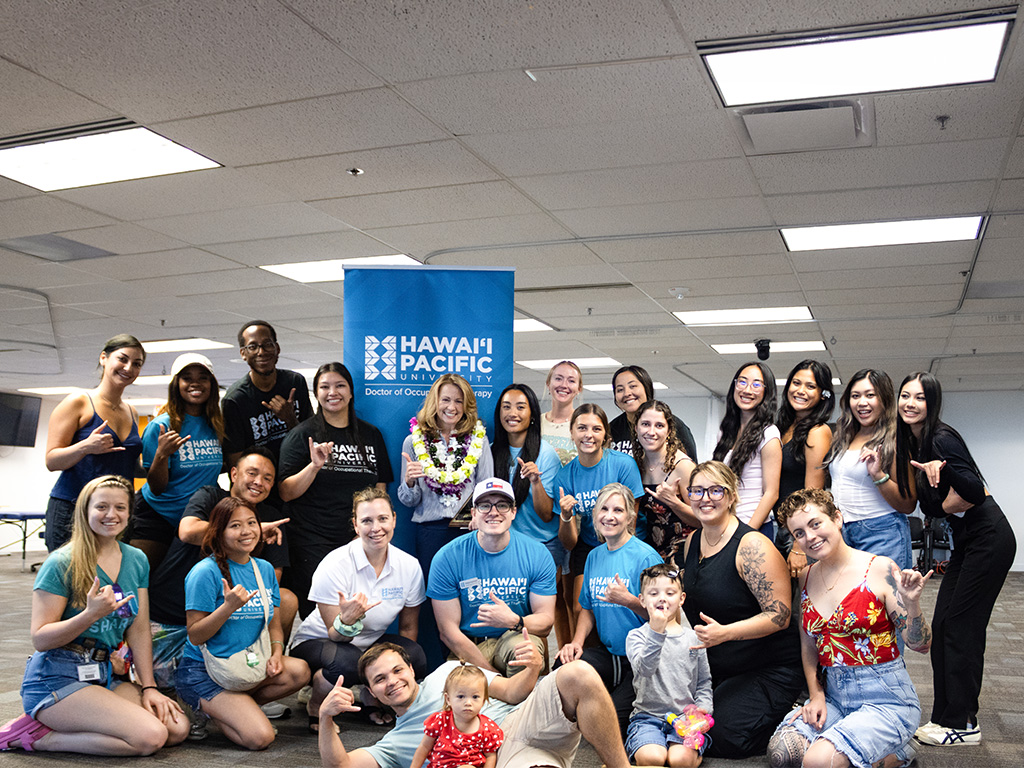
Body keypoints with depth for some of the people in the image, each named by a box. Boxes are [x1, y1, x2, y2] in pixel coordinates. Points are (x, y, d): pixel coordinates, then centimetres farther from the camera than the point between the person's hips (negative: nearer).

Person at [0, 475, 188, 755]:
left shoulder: (137, 560, 10)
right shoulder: (62, 564, -9)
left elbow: (139, 630, 10)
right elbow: (40, 639, -12)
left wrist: (148, 687, 2)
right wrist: (91, 614, -27)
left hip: (106, 676, 7)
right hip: (57, 679, -7)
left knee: (178, 728, -13)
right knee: (150, 736, -23)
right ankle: (39, 736, -6)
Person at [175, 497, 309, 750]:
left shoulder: (265, 569, 7)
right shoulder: (205, 572, -13)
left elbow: (274, 624, 14)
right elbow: (195, 636, -13)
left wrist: (276, 653, -6)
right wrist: (228, 606, -27)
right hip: (202, 671, -7)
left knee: (299, 671, -21)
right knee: (260, 737, -22)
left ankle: (229, 706, -1)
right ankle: (209, 710, 7)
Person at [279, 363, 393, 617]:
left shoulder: (371, 434, 12)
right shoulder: (302, 435, 1)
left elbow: (380, 489, 15)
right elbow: (286, 493, -5)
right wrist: (314, 466, -21)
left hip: (360, 541, 3)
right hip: (312, 545, -3)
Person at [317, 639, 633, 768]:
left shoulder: (450, 671, 26)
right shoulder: (394, 742, 20)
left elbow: (510, 692, 17)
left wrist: (533, 669, -7)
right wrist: (325, 717, -12)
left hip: (524, 721, 4)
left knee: (579, 674, -30)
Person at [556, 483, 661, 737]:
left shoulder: (645, 557, -10)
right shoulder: (595, 556, 11)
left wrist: (628, 600, -27)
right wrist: (577, 641, 1)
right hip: (608, 654, 5)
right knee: (565, 666, -24)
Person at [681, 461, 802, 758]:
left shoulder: (752, 545, -18)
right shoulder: (692, 542, 6)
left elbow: (779, 615, -21)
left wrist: (725, 633, -34)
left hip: (769, 671, -7)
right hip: (710, 669, 7)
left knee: (721, 738, -22)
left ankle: (785, 718, 7)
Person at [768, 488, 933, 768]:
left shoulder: (880, 569, -10)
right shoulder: (806, 579, 6)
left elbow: (920, 645, -8)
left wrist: (911, 603, -26)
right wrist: (816, 695, 4)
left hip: (885, 698, -5)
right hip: (833, 695, 5)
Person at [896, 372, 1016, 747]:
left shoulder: (942, 440, -18)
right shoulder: (909, 443, 8)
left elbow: (975, 492, -26)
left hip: (989, 539, -9)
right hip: (964, 541, 9)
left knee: (960, 627, -7)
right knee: (942, 626, 7)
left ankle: (962, 723, 2)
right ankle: (947, 716, 15)